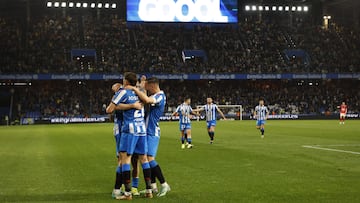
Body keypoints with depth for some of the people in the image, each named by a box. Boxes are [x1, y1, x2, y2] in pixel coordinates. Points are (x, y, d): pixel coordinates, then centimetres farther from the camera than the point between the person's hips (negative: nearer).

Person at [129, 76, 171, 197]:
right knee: (147, 159, 11)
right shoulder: (155, 96, 14)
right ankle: (153, 186, 16)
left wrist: (135, 89, -25)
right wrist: (143, 84, 10)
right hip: (149, 131, 10)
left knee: (150, 159, -14)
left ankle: (164, 185, -7)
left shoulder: (160, 96, -16)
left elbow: (147, 100, -34)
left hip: (152, 132, -10)